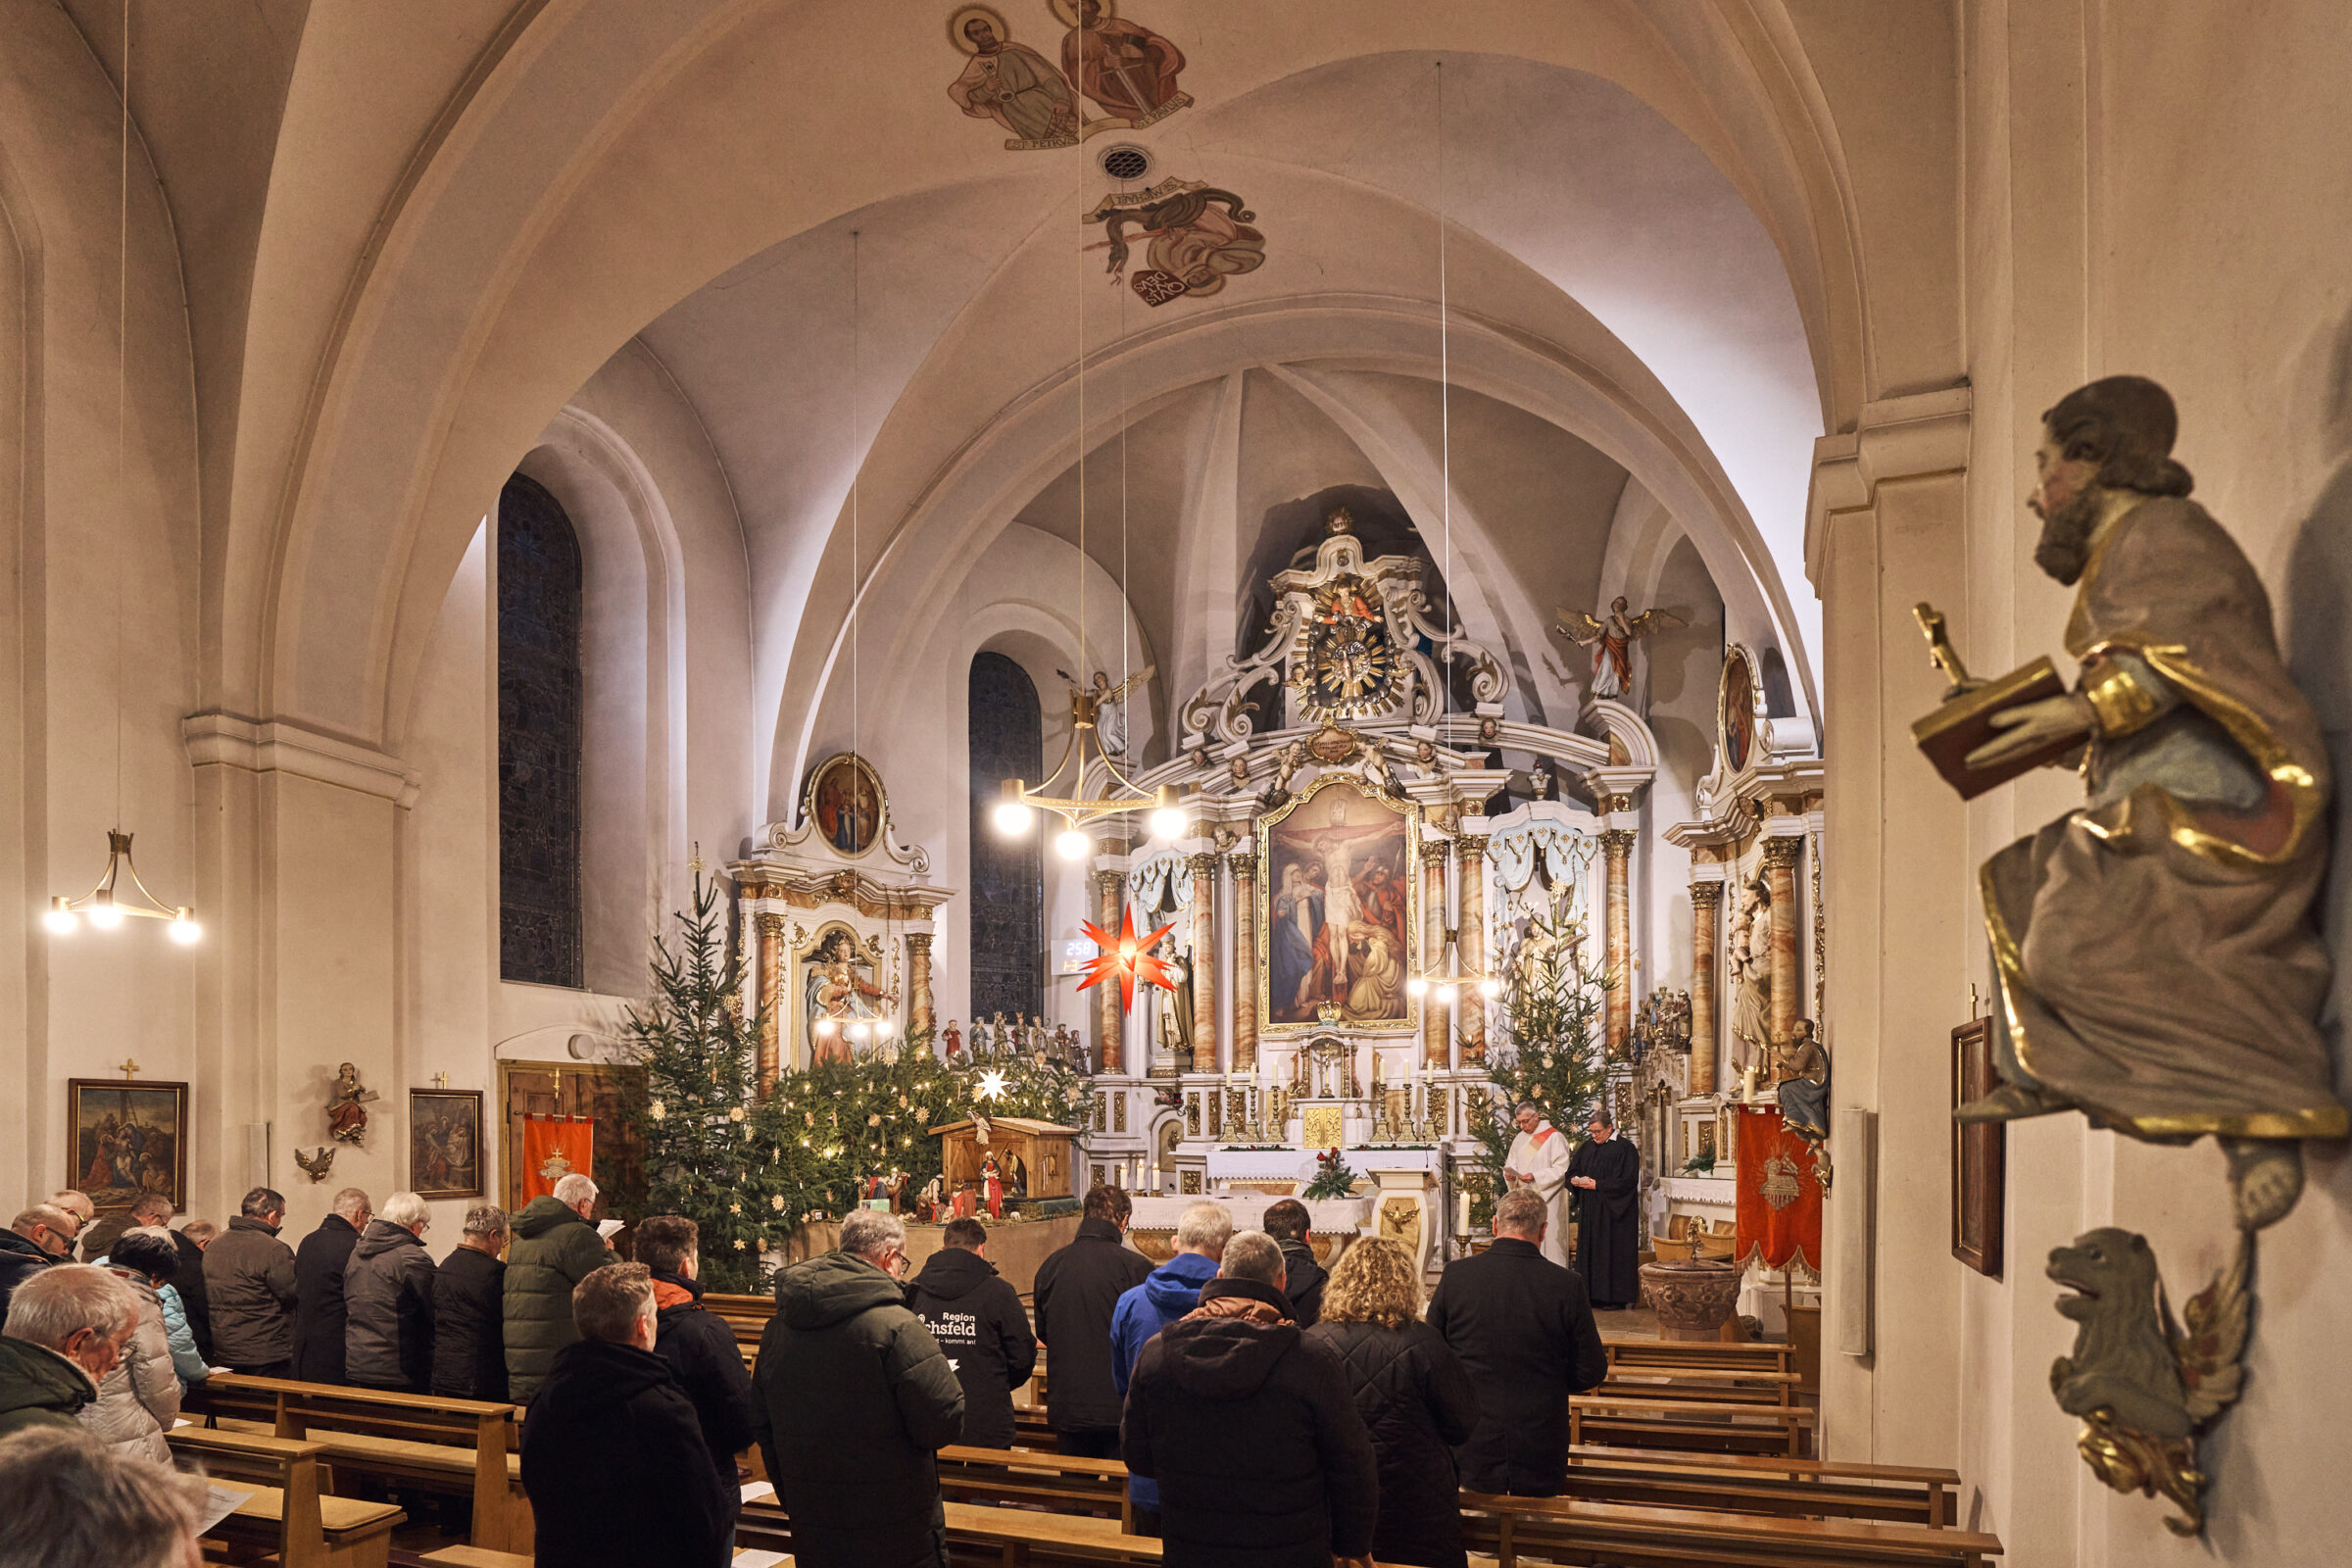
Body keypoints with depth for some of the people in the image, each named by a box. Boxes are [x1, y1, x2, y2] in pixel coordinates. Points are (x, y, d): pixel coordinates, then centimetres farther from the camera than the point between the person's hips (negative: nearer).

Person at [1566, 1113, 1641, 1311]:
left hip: (1613, 1212, -7)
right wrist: (1575, 1180, -8)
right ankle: (1594, 1296, 12)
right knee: (1590, 1251, 6)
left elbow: (1626, 1180, -15)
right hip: (1590, 1210, 7)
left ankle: (1616, 1299, 1)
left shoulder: (1623, 1148, -8)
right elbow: (1572, 1171, 15)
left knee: (1613, 1254, -5)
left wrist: (1597, 1184, -17)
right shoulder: (1587, 1147, 12)